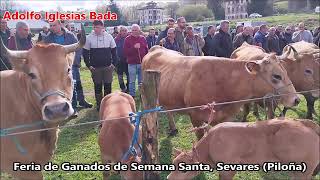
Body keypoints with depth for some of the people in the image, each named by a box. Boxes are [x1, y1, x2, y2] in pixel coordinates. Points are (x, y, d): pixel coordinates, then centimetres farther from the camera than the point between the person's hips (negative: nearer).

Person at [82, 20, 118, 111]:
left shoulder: (109, 37, 0)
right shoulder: (89, 38, -3)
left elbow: (114, 51, 6)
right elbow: (85, 53, 3)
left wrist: (114, 63, -1)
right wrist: (89, 65, -4)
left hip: (108, 67, 1)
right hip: (95, 68, 0)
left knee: (108, 86, 4)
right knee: (97, 86, 7)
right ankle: (99, 104, 18)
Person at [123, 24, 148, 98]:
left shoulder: (143, 38, 7)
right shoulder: (127, 39, -1)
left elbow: (146, 50, 12)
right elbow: (125, 52, -10)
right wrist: (134, 47, -20)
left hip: (142, 63, 3)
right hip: (132, 63, -2)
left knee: (142, 81, 10)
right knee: (132, 81, 4)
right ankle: (132, 96, 14)